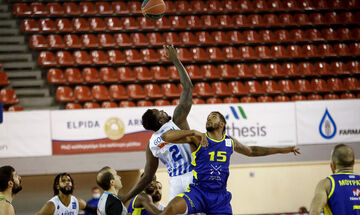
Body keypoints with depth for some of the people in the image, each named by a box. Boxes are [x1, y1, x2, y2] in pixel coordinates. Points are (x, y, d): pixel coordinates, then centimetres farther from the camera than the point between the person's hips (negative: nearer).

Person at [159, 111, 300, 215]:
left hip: (220, 197, 4)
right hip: (197, 191, -3)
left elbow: (251, 151, 32)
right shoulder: (197, 139, 0)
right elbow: (166, 137, -11)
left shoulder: (230, 142, 13)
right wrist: (194, 133, -20)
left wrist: (281, 150, 34)